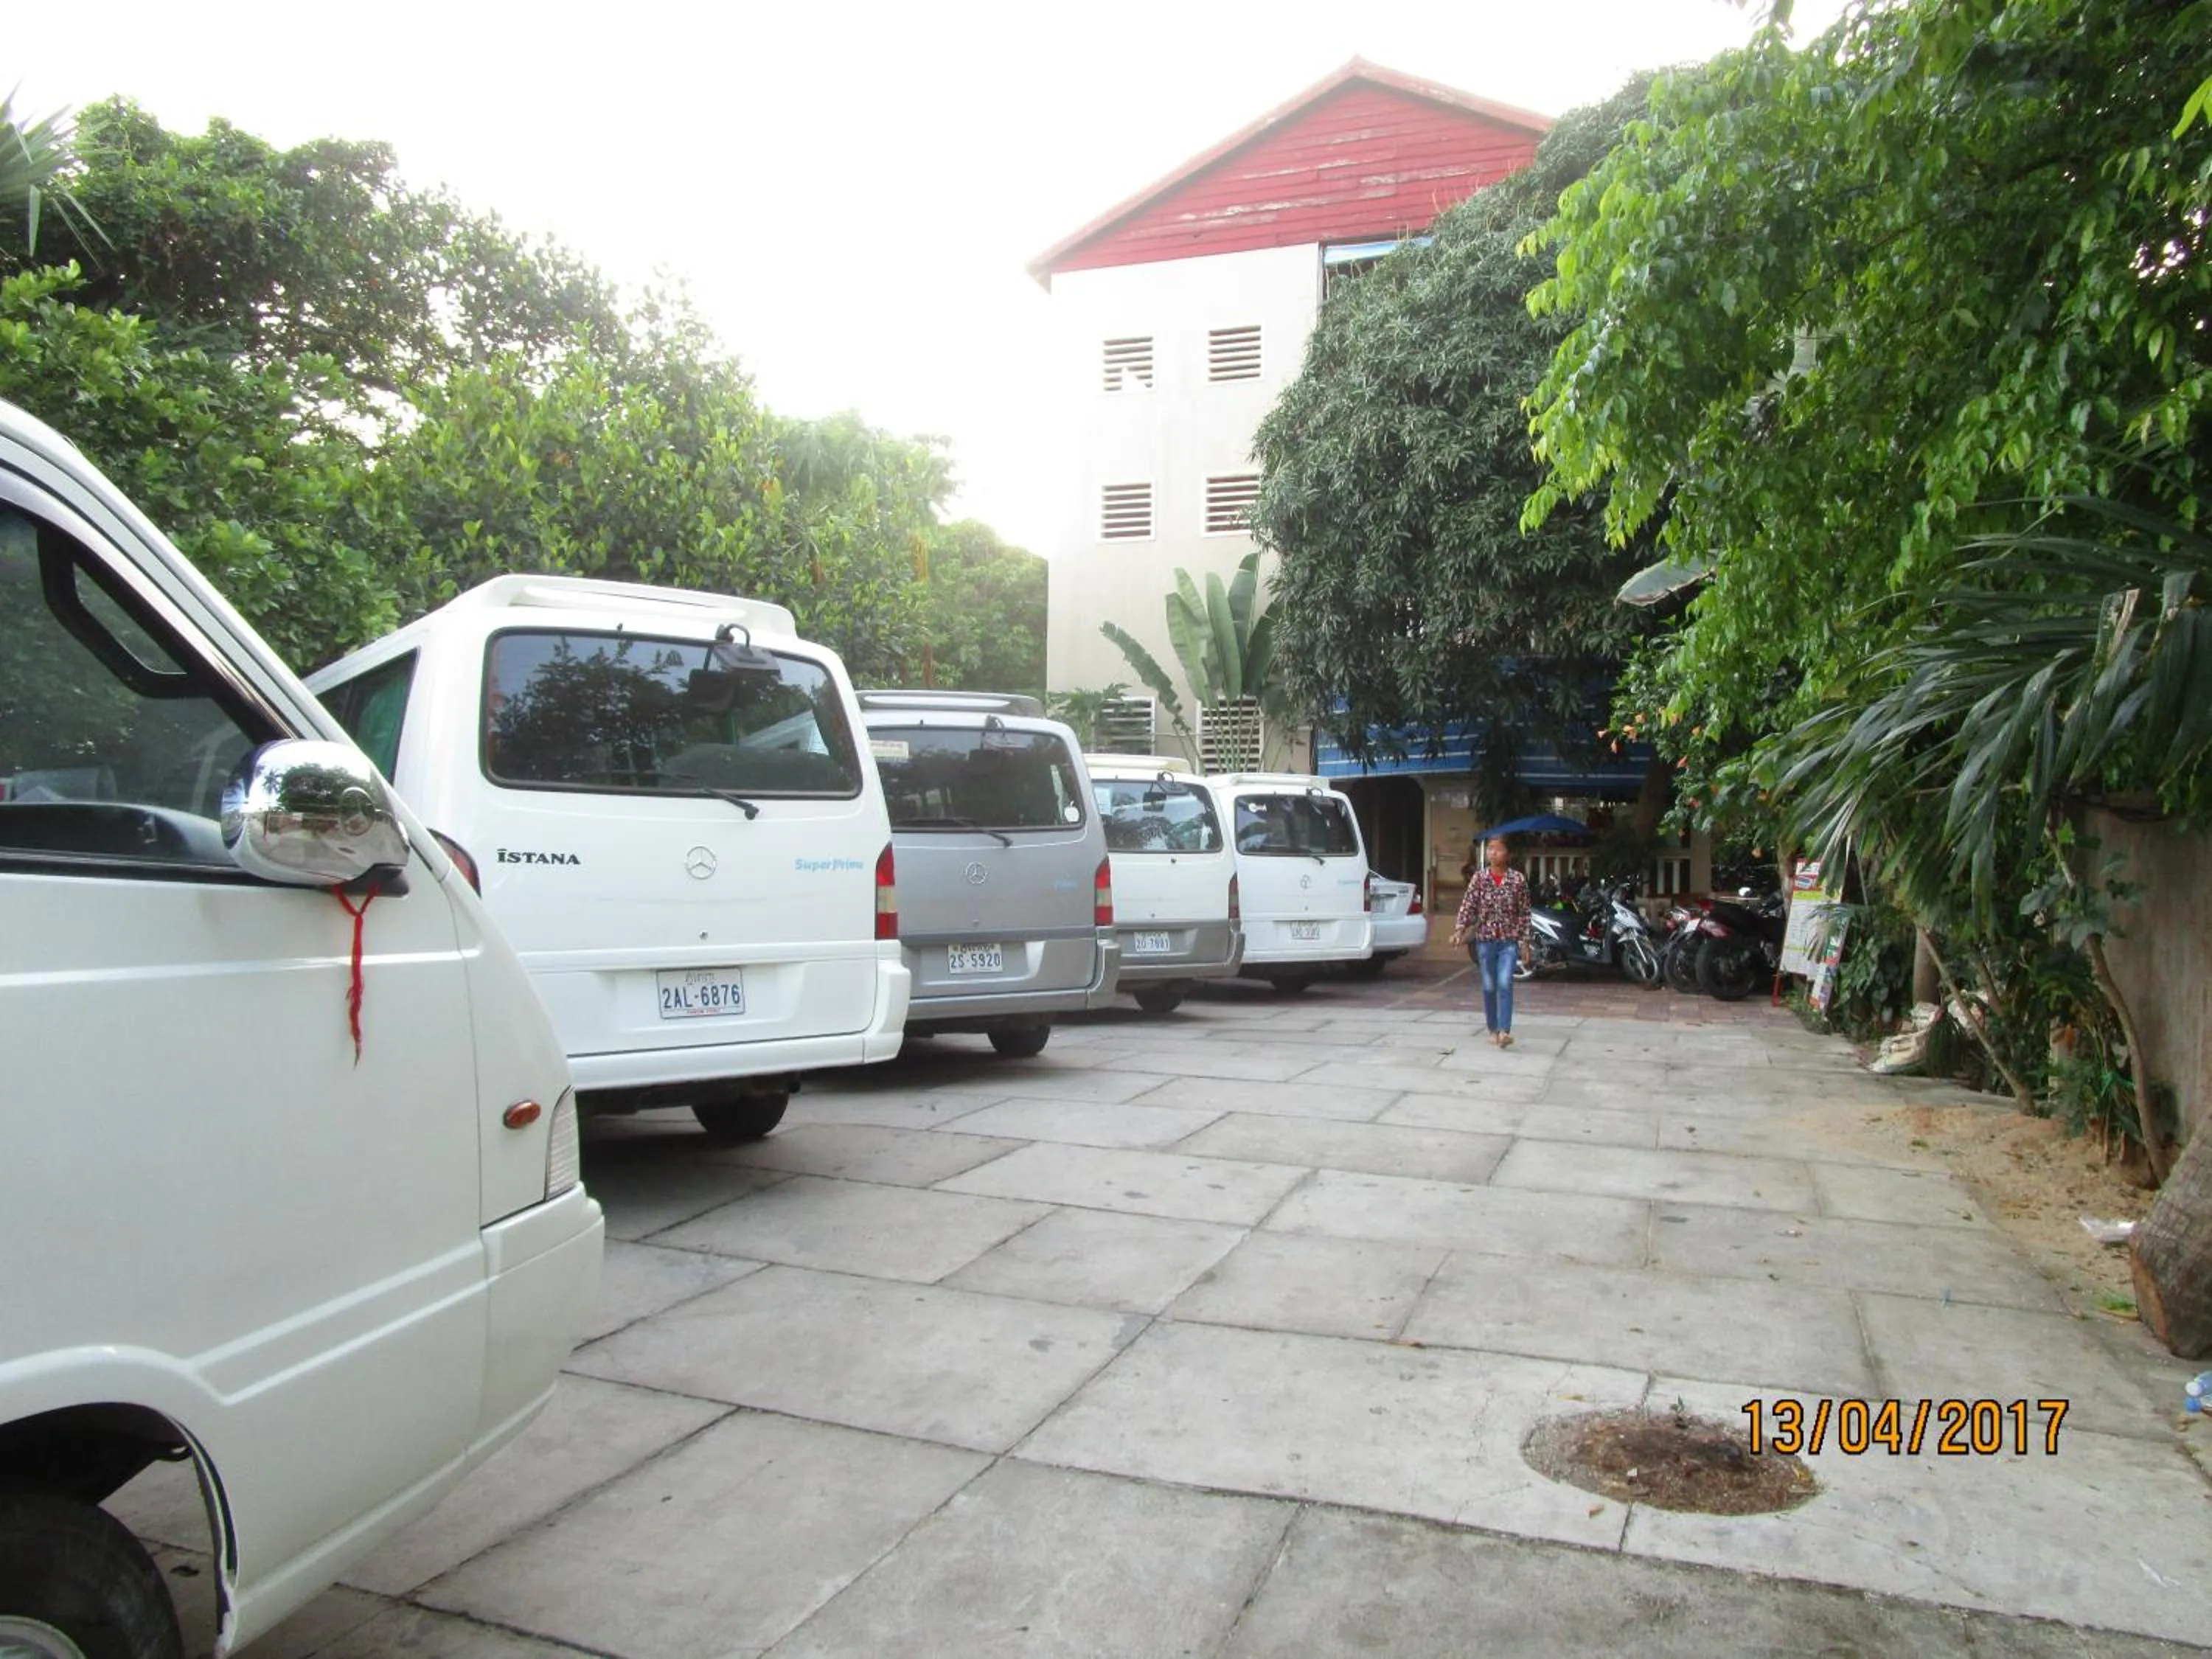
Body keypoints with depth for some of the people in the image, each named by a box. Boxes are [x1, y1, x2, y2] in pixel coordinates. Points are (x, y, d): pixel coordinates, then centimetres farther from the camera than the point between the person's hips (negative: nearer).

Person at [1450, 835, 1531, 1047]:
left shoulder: (1518, 880, -2)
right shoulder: (1479, 879, 1)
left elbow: (1524, 912, 2)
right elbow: (1468, 906, -4)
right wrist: (1460, 929, -18)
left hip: (1509, 941, -2)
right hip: (1485, 939, 2)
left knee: (1505, 984, -15)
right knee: (1489, 987, 9)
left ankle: (1505, 1031, -18)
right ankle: (1493, 1030, 21)